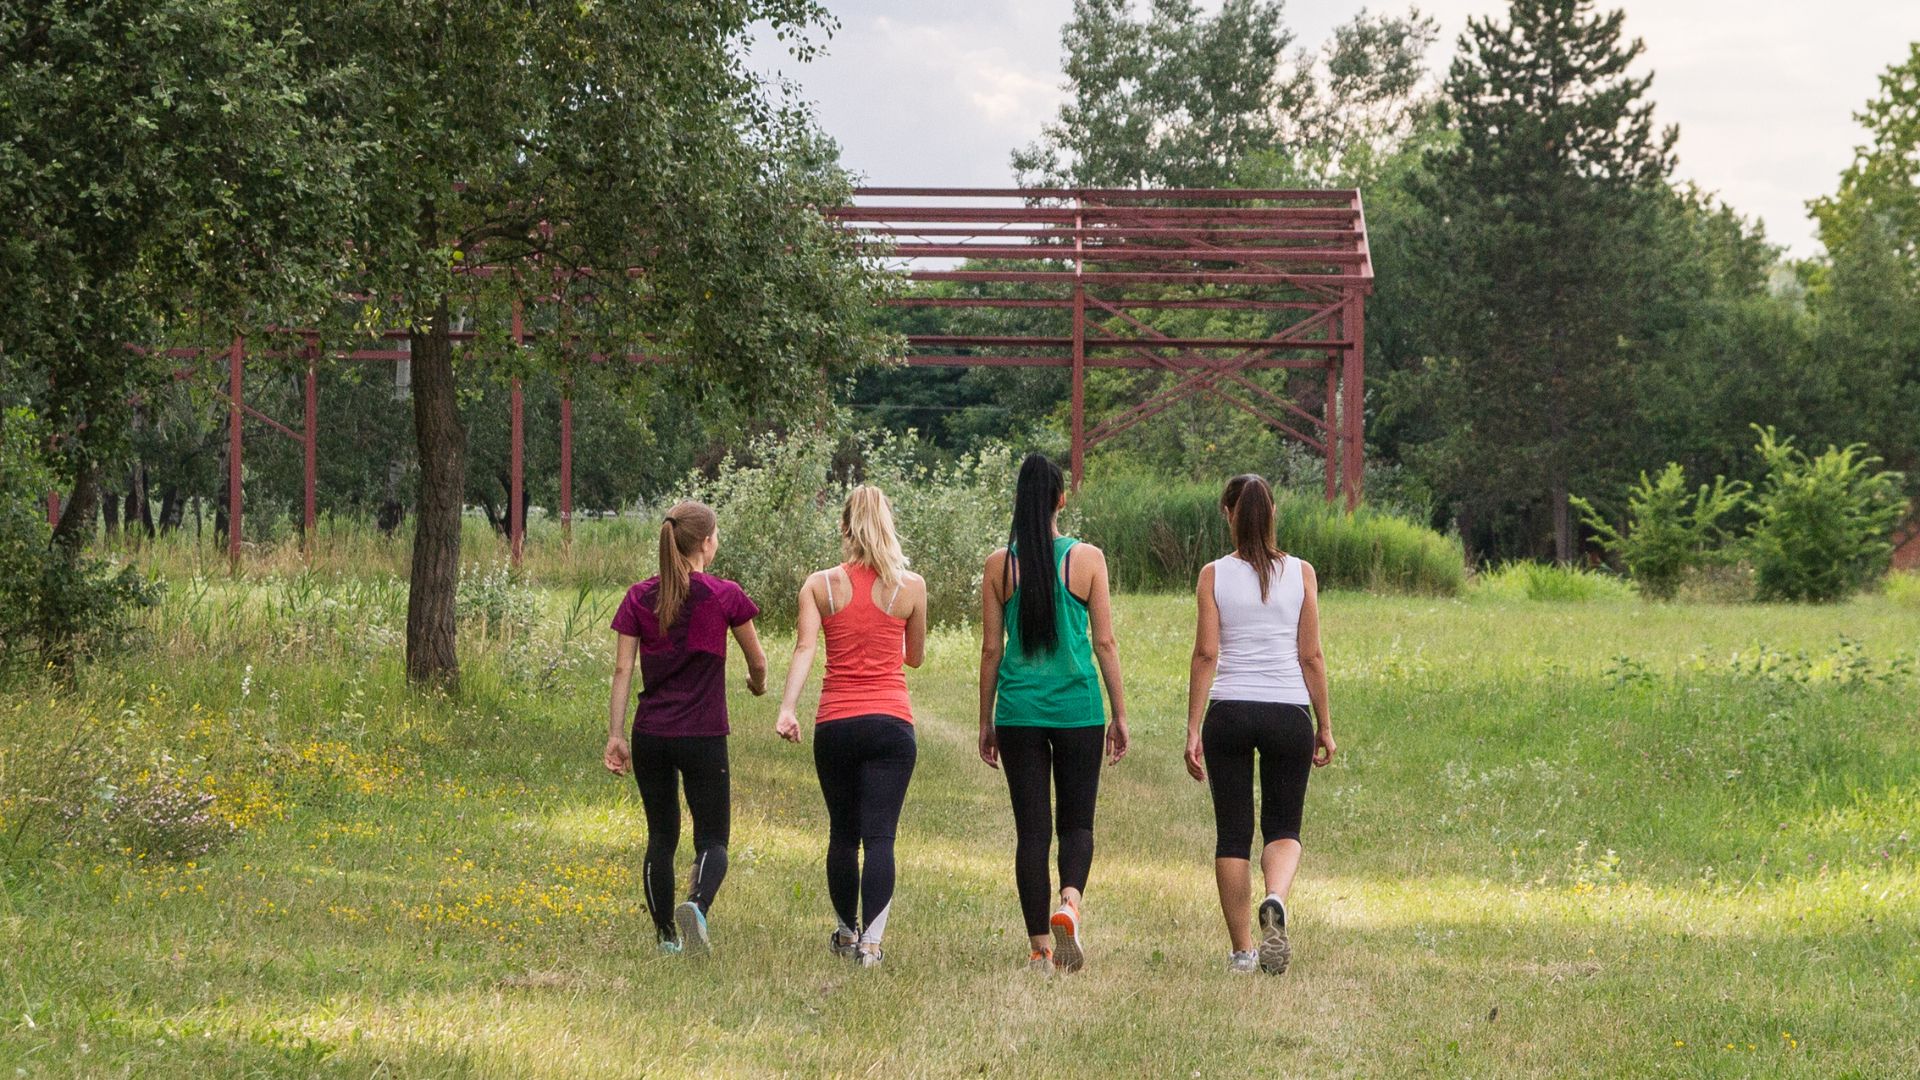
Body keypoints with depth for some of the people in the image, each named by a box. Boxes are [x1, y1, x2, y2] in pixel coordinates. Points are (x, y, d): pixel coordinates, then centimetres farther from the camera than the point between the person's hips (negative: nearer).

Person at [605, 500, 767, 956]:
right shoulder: (724, 595, -5)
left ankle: (667, 936, 17)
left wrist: (616, 734, 5)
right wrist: (758, 683, 30)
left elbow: (622, 670, 1)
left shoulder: (639, 597, 3)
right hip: (703, 735, -3)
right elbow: (757, 660, 8)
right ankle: (695, 905, -26)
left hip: (650, 735, 3)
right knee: (712, 839, 3)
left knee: (661, 837, 15)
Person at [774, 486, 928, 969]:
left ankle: (847, 932, 30)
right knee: (879, 836, -4)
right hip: (890, 724, -1)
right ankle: (871, 941, -14)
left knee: (843, 834, 16)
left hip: (835, 725, 1)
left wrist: (787, 708, -20)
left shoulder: (818, 586, 2)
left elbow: (804, 648, -12)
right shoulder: (911, 586, 3)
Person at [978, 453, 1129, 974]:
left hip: (1018, 710, 1)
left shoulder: (1000, 564, -1)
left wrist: (986, 722, 10)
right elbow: (1104, 642, -2)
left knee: (1031, 828, 6)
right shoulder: (1087, 559, -3)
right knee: (1076, 821, 11)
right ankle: (1070, 902, -17)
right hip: (1078, 709, -1)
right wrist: (1120, 715, 6)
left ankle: (1040, 945, 4)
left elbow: (991, 649, 2)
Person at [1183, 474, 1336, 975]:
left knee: (1232, 834, 9)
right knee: (1284, 828, 11)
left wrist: (1193, 730, -3)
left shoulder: (1214, 574, -1)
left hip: (1229, 712, 0)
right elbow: (1311, 656, 2)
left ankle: (1242, 949, 10)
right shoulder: (1300, 573, 1)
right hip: (1289, 710, 0)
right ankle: (1275, 900, -20)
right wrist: (1324, 725, 10)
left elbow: (1206, 654, -5)